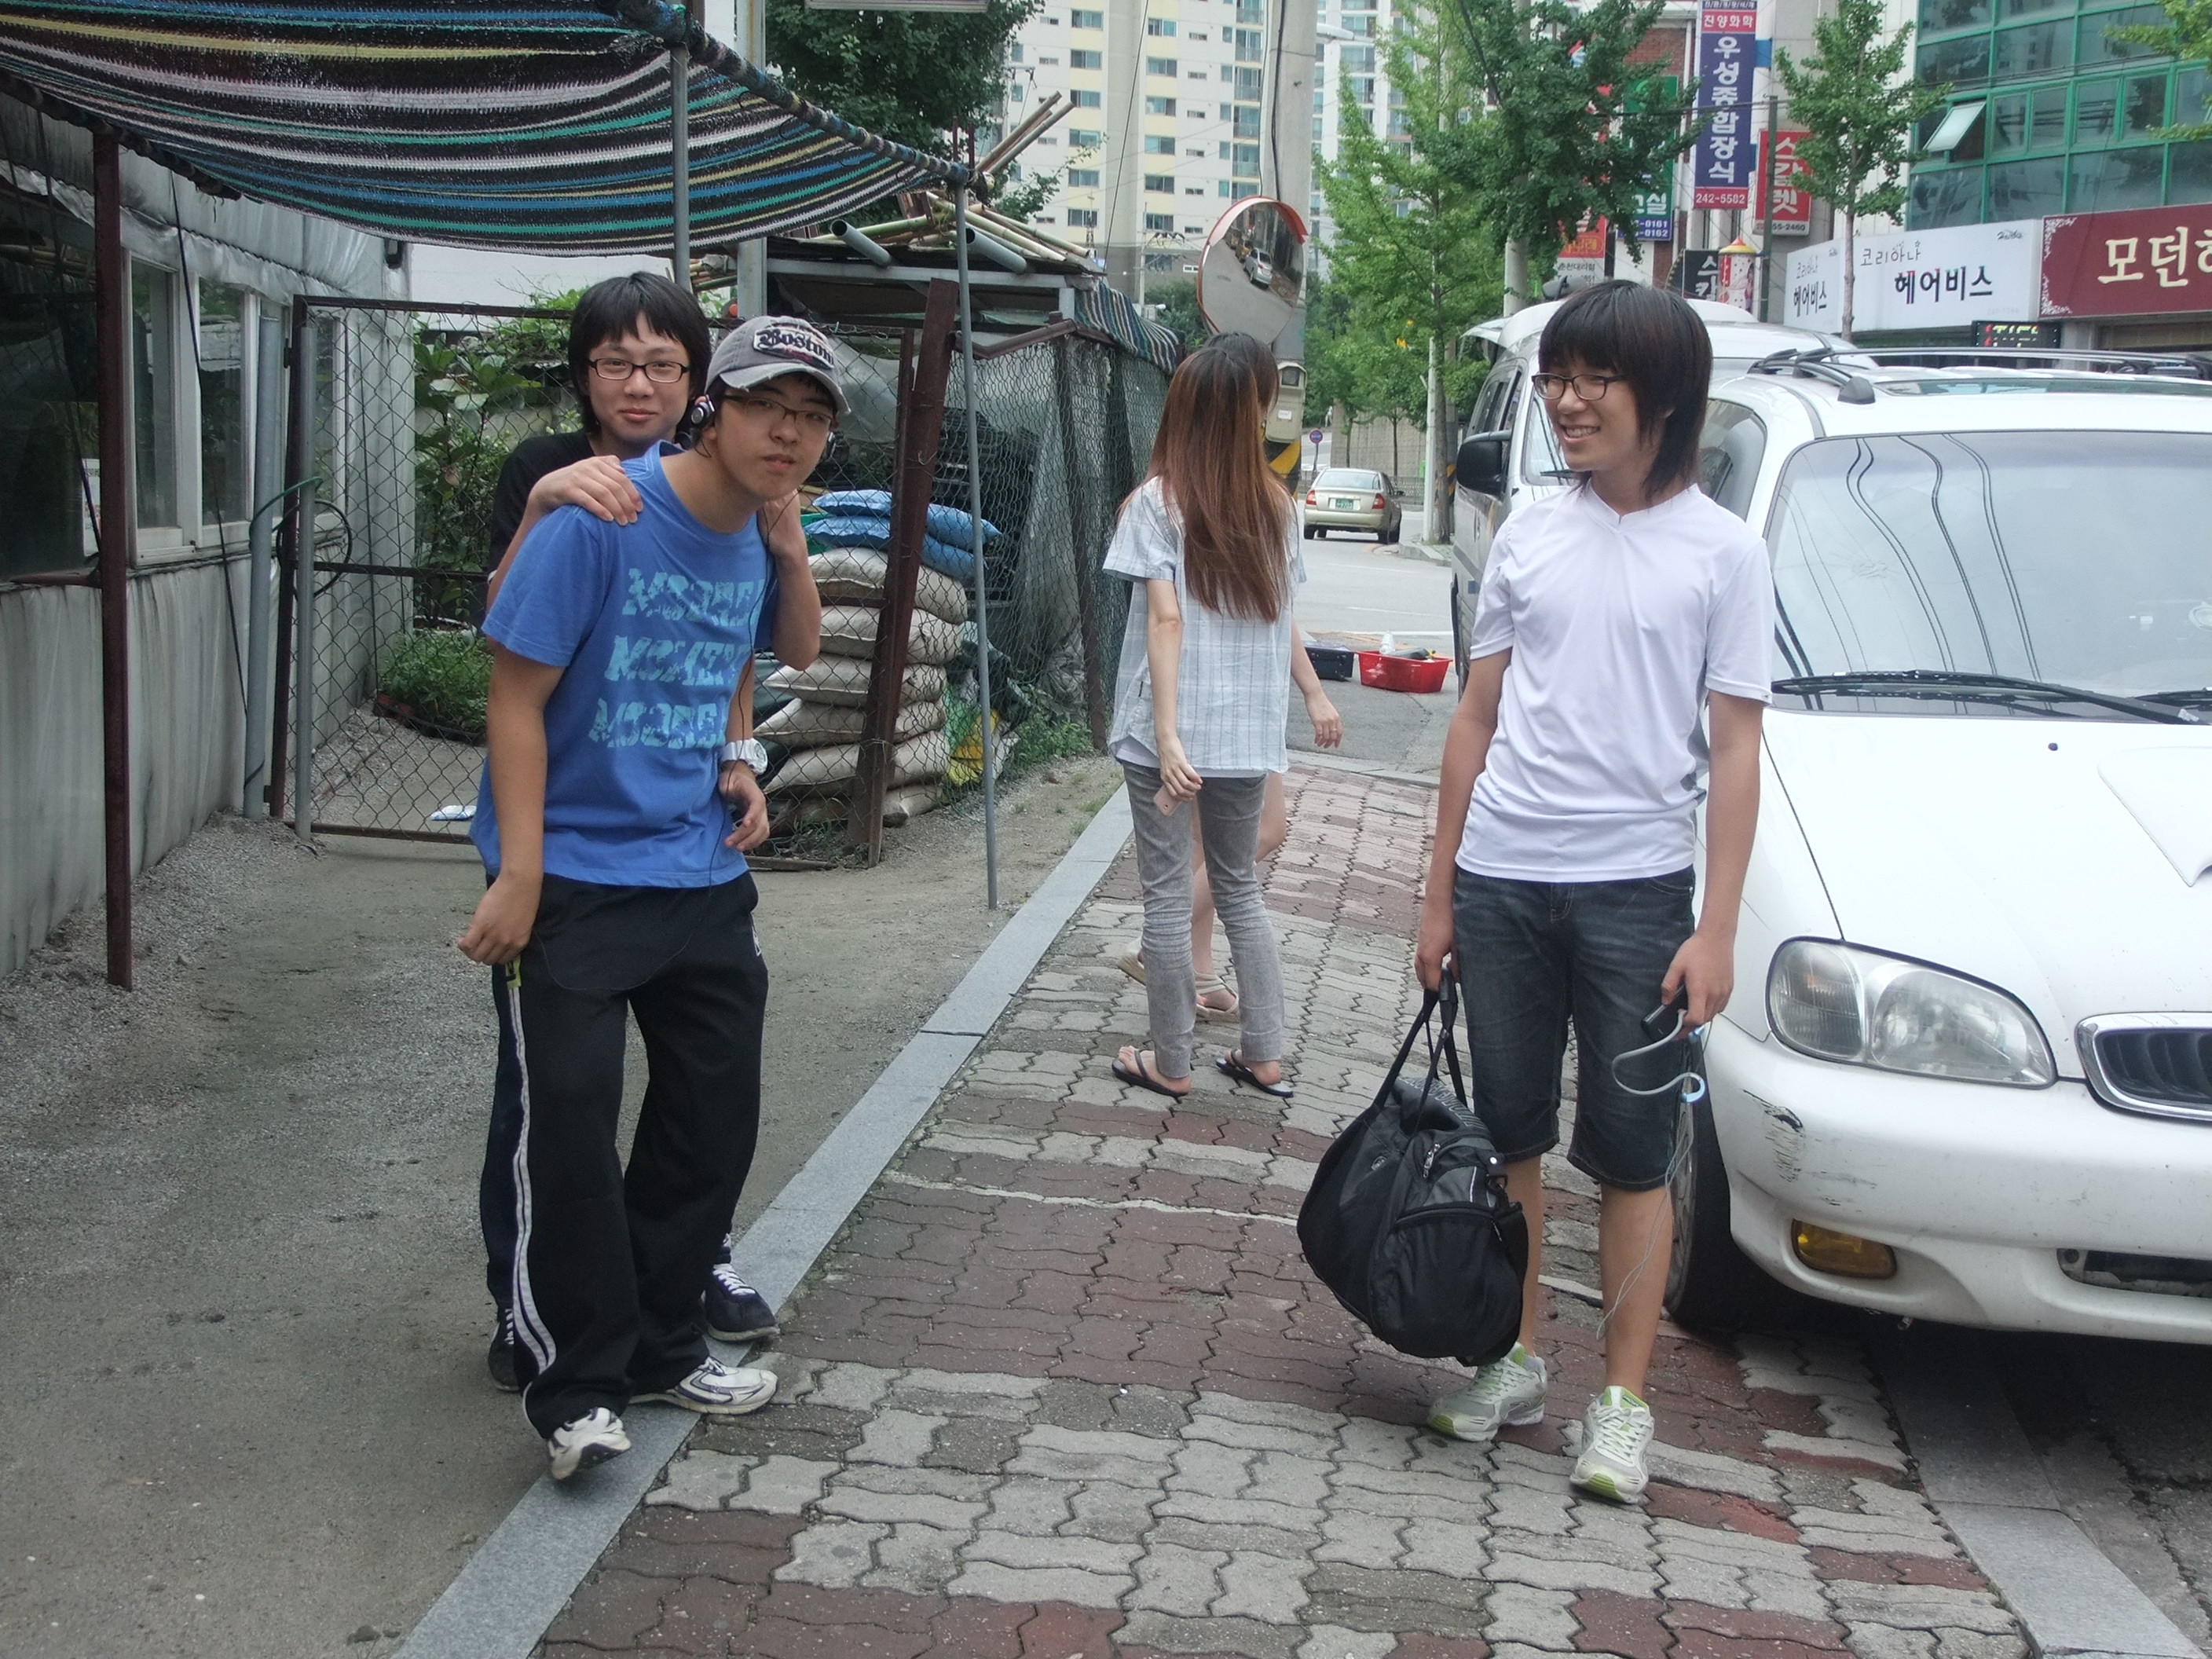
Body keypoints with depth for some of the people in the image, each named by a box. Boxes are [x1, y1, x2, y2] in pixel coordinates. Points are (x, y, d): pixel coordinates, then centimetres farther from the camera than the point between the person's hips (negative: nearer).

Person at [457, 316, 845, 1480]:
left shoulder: (757, 548, 6)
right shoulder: (599, 515, -15)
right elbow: (518, 694, -14)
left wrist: (733, 770, 4)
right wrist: (520, 876, -17)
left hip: (701, 875, 7)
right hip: (572, 878, -7)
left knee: (714, 1122, 12)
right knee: (568, 1132, -6)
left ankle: (659, 1349, 30)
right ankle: (572, 1389, 10)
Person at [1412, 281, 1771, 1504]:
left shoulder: (1721, 552, -2)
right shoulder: (1529, 535, 8)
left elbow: (1734, 750, -4)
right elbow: (1476, 719, 11)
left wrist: (1717, 929, -10)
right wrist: (1440, 895, 9)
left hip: (1636, 886, -4)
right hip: (1502, 881, 4)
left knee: (1632, 1150, 2)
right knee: (1509, 1133, 12)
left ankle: (1622, 1402, 11)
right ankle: (1516, 1361, 26)